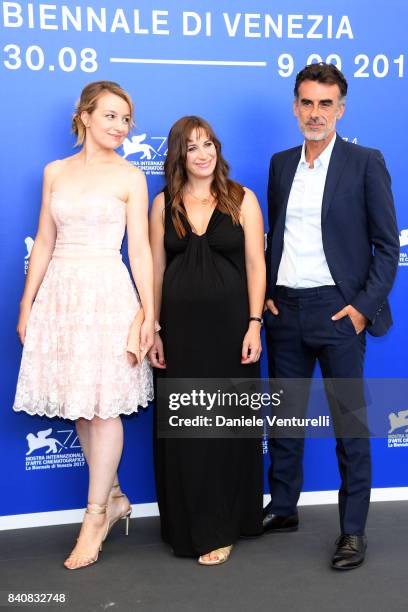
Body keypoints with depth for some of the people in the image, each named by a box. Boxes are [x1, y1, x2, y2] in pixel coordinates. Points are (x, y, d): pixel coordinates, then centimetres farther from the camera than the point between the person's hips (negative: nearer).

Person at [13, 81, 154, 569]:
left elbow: (140, 250, -2)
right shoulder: (55, 172, 11)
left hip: (107, 291, -4)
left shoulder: (130, 177, 1)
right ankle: (113, 497, 27)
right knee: (79, 405, 9)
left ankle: (96, 516, 12)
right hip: (59, 291, 4)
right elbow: (44, 243, 11)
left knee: (102, 405, -1)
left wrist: (149, 312, -7)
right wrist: (27, 302, 9)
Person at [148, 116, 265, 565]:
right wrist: (153, 330, 1)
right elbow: (156, 269, 5)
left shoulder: (242, 200, 2)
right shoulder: (164, 203, 6)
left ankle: (222, 526, 20)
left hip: (229, 325, -1)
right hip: (180, 326, 2)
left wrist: (254, 324, -8)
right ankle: (188, 524, 23)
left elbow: (255, 265, -1)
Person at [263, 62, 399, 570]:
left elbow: (386, 243, -4)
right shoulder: (281, 163, 11)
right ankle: (282, 509, 29)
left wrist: (365, 306, -11)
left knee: (350, 423, 3)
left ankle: (353, 529, 15)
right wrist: (265, 293, 6)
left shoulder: (365, 163, -3)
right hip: (285, 309, 5)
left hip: (338, 309, -5)